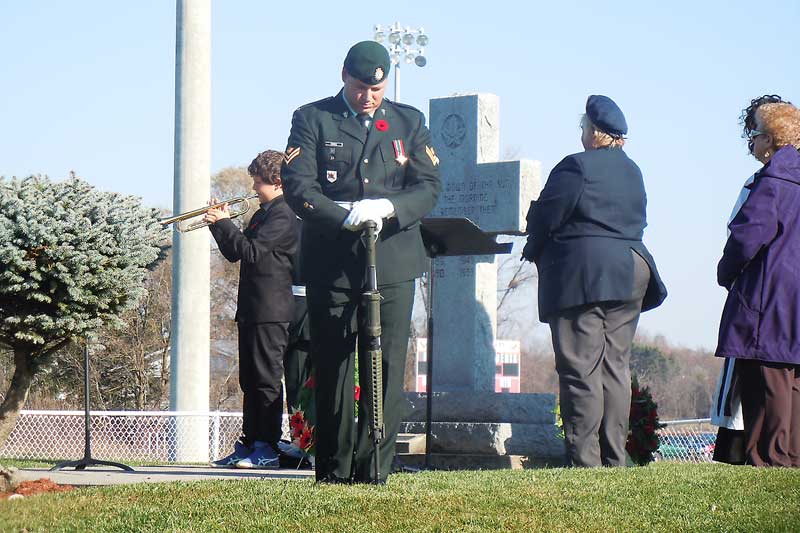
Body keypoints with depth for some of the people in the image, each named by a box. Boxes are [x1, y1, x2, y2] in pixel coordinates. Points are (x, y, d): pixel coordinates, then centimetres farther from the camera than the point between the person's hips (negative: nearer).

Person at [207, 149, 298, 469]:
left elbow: (252, 252, -21)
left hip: (271, 310, -10)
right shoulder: (263, 214, 19)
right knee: (250, 380, 11)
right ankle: (249, 445, 16)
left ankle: (267, 448, -7)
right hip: (252, 309, 10)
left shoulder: (283, 215, -11)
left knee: (266, 378, -8)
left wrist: (224, 224, -13)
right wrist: (220, 225, 7)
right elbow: (235, 254, 20)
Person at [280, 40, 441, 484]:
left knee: (387, 368, -4)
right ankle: (333, 471, 9)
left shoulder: (409, 122, 14)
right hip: (331, 264, -1)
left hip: (392, 263, 1)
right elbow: (296, 186, -5)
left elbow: (429, 186, 5)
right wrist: (345, 215, -20)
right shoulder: (312, 119, 6)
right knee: (331, 369, 1)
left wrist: (388, 208, -15)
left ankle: (374, 468, 1)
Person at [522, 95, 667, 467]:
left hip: (580, 276, -7)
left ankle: (584, 460, -8)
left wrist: (534, 251, 9)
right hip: (629, 274, 8)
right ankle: (614, 458, 10)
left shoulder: (576, 167, -10)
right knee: (616, 367, 9)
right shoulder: (633, 172, 15)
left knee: (581, 370, -6)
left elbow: (545, 218, -8)